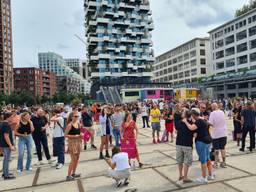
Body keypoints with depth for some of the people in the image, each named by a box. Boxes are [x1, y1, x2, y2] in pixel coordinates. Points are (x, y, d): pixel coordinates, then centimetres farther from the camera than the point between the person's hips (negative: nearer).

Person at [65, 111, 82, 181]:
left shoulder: (78, 124, 4)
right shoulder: (69, 125, -15)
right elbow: (65, 135, -15)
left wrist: (81, 135, -3)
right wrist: (74, 136, -21)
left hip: (78, 142, 7)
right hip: (72, 143, -7)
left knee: (77, 158, 13)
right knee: (73, 159, -5)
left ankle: (73, 173, 27)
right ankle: (68, 176, 7)